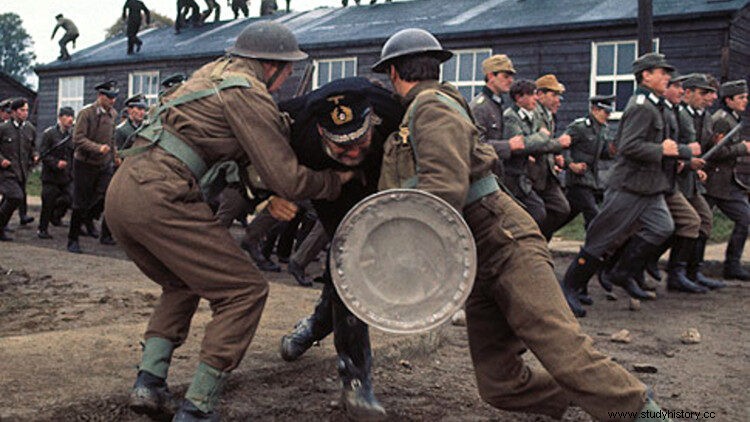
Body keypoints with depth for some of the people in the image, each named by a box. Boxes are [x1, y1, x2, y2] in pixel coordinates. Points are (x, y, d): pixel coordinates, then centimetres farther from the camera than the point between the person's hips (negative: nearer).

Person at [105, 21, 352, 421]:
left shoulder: (212, 71, 23)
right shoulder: (248, 93, -4)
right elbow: (286, 179, -7)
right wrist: (336, 180, 10)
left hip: (119, 191, 9)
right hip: (159, 195, -9)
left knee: (181, 285, 27)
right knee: (244, 291, -1)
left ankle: (149, 381, 14)